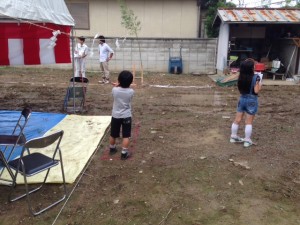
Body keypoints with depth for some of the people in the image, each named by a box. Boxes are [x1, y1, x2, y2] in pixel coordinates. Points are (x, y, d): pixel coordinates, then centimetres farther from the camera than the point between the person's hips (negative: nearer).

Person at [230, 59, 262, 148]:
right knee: (248, 122, 4)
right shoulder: (255, 77, -17)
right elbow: (256, 91, -15)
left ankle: (233, 136, 25)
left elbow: (240, 88, 7)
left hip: (242, 99, 5)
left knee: (237, 119, 13)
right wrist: (260, 83, 1)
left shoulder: (241, 77, -2)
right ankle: (247, 140, 10)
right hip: (251, 100, -5)